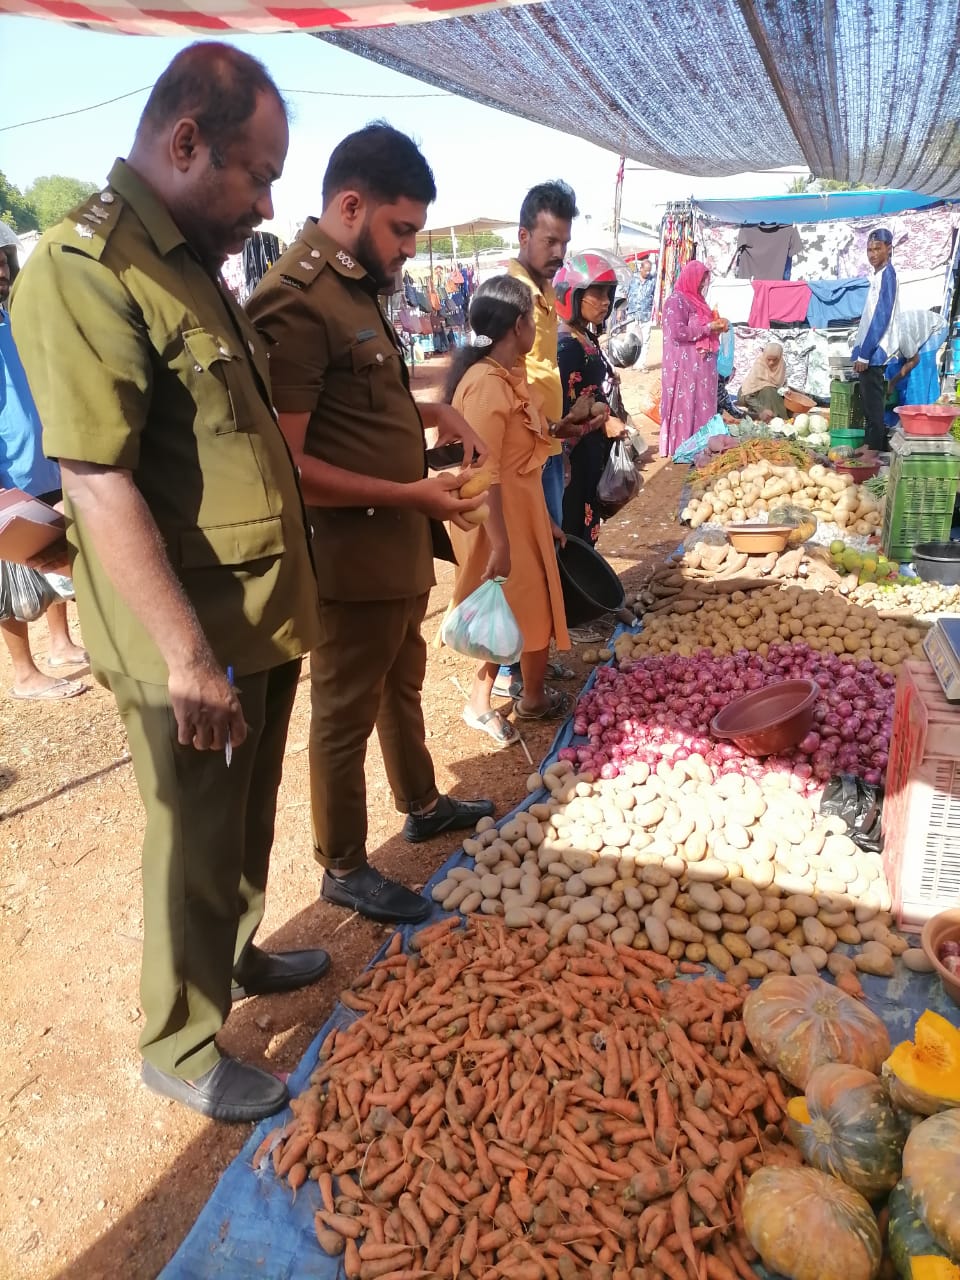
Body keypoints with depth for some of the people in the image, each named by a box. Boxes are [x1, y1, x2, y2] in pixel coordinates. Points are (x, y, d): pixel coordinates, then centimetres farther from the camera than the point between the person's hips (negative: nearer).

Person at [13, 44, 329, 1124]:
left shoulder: (188, 262, 12)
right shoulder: (86, 267, -16)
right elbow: (98, 482, -23)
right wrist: (187, 654, -22)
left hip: (261, 621, 9)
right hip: (195, 644, -8)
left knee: (245, 823, 23)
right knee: (196, 847, 8)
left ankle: (237, 955, 46)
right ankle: (179, 1046, 29)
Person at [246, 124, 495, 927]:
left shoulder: (357, 287, 10)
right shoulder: (297, 302, -21)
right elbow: (284, 464, -25)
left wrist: (434, 414, 6)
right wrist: (411, 495, -24)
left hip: (399, 544, 10)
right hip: (352, 553, -10)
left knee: (402, 687, 24)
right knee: (345, 714, 6)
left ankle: (423, 806, 46)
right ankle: (344, 869, 25)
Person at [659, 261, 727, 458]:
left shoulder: (696, 300, 18)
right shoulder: (676, 301, -10)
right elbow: (678, 332, -20)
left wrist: (716, 326, 9)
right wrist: (708, 328, -14)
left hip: (701, 364, 9)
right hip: (685, 365, -9)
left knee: (701, 404, 9)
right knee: (685, 405, -7)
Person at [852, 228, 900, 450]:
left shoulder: (886, 274, -12)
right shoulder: (880, 275, 15)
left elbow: (882, 318, -18)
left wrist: (864, 355, -19)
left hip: (874, 353, -10)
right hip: (871, 352, 10)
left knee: (873, 406, -7)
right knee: (870, 404, 13)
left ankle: (874, 452, -4)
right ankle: (872, 448, 19)